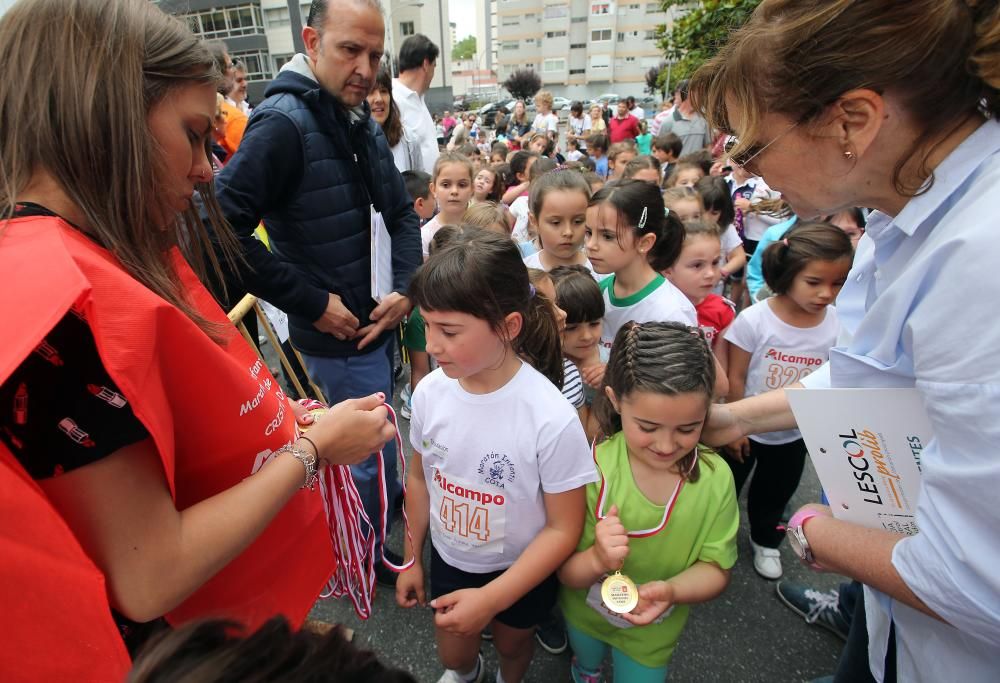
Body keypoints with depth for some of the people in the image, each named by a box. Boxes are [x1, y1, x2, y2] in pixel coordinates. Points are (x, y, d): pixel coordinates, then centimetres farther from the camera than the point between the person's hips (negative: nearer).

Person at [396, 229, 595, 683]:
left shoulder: (551, 418, -33)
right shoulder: (429, 393, -20)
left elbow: (564, 528, -21)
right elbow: (420, 478, -3)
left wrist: (492, 598, -22)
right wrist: (411, 560, 8)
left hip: (521, 569, -3)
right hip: (448, 558, 3)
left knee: (512, 646, 26)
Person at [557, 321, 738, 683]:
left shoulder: (715, 477, -24)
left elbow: (715, 568, -15)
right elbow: (566, 573, -24)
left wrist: (670, 591, -36)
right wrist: (597, 560, -46)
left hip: (653, 632, 0)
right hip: (584, 614, 1)